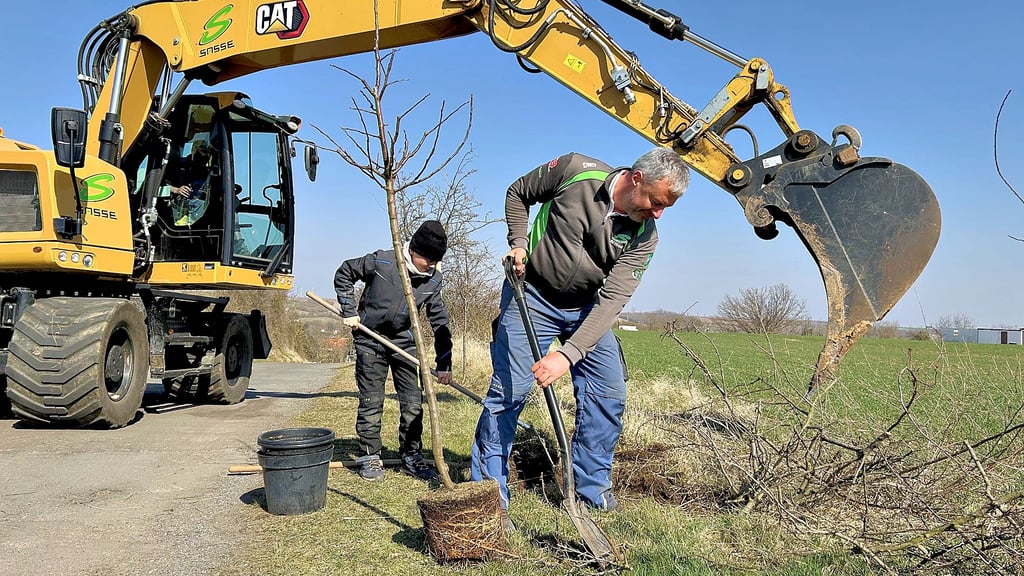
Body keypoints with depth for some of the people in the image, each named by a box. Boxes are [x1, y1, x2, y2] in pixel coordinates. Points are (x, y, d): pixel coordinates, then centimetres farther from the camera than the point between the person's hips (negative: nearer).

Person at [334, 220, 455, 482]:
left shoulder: (433, 280, -9)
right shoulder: (381, 262, -19)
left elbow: (440, 321, -4)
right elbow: (344, 274, -3)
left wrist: (444, 364, -8)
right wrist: (349, 311, -8)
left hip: (404, 344, 4)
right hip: (370, 341, -4)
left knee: (413, 402, 3)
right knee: (371, 402, -1)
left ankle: (411, 456, 17)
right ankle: (369, 457, 12)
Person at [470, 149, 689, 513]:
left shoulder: (644, 236, -13)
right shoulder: (576, 170, -19)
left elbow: (612, 300, -22)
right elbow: (518, 193, 0)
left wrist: (567, 355, -32)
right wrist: (519, 244, -13)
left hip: (588, 308, 3)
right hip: (532, 295, -3)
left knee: (609, 393, 0)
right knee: (508, 391, -9)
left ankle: (593, 490, 18)